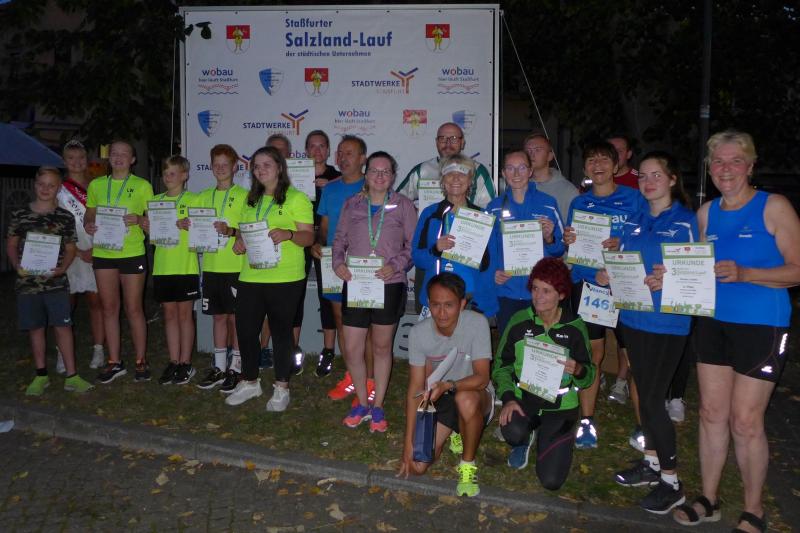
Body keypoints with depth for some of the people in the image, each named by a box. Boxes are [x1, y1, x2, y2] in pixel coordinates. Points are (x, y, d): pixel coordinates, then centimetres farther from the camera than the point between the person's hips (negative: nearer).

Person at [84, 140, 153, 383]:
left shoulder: (142, 186, 2)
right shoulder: (96, 185, 11)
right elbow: (89, 215, 18)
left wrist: (139, 220, -19)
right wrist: (88, 226, -5)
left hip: (132, 253, -3)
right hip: (103, 253, 4)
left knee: (134, 309, 1)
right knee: (109, 308, 8)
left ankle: (141, 361, 12)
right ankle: (115, 362, 17)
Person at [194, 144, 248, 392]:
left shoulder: (243, 195, -3)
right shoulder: (204, 196, 13)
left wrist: (231, 231, -24)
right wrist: (187, 225, -5)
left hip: (235, 266, -5)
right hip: (212, 265, 5)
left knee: (235, 316, 2)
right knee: (218, 316, 12)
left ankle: (236, 367, 13)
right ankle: (219, 367, 22)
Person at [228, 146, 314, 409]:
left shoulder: (296, 198, -3)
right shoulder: (252, 200, 17)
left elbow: (309, 236, -8)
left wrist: (288, 234, -27)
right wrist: (239, 241, 0)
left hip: (285, 278, -6)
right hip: (251, 276, 6)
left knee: (281, 329, 4)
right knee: (245, 328, 8)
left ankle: (281, 387, 19)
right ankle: (250, 381, 27)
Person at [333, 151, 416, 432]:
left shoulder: (403, 205, 1)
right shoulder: (351, 205, 9)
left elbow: (414, 244, -1)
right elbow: (339, 239, 13)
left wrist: (396, 265, -16)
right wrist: (338, 263, -6)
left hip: (389, 285, -2)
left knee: (382, 347, 10)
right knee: (351, 349, 2)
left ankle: (378, 406, 24)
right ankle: (362, 403, 23)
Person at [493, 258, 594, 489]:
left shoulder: (575, 327, -7)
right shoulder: (519, 322, -5)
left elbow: (589, 376, -1)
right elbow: (501, 365, 1)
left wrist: (578, 370, -25)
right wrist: (508, 398, -14)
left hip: (561, 406, 0)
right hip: (523, 399, 1)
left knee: (551, 480, -8)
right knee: (513, 431, -35)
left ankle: (547, 438, 26)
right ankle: (525, 441, 7)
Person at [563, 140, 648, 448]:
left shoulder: (634, 199, 3)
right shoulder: (578, 203, 12)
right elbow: (569, 249, 15)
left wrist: (622, 245, -18)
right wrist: (567, 241, -7)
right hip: (586, 283, 2)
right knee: (591, 352, 1)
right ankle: (587, 421, 11)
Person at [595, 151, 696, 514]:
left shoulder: (685, 220, -7)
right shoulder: (635, 221, 11)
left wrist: (668, 280, -27)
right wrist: (606, 276, -4)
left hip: (667, 321, -6)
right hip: (632, 317, 6)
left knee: (653, 399, -4)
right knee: (644, 394, 15)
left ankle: (671, 482, 10)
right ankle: (651, 463, 31)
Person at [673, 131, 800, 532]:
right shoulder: (706, 213, 9)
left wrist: (743, 274, -24)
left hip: (761, 327, -5)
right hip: (713, 323, 5)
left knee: (745, 422, 0)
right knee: (711, 413, 11)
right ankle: (708, 500, 26)